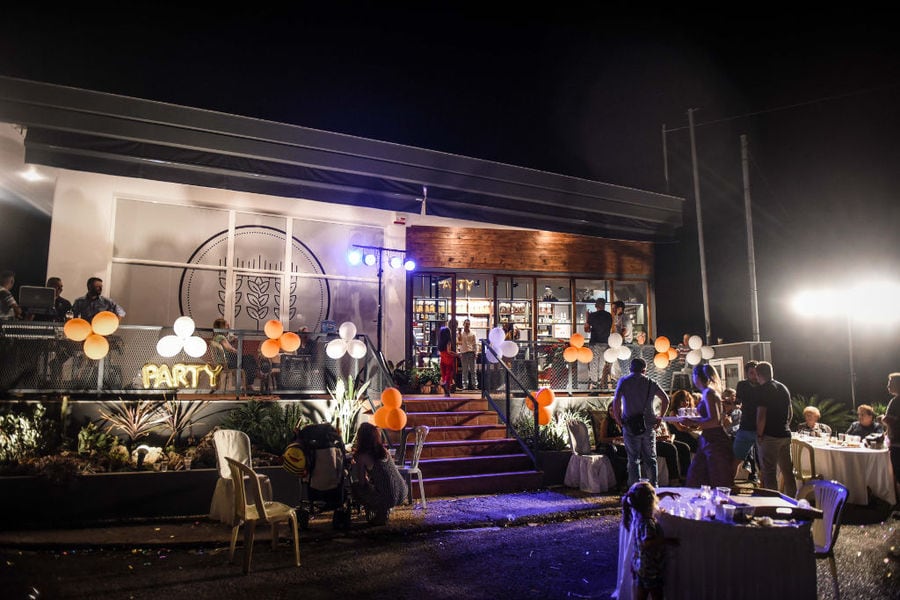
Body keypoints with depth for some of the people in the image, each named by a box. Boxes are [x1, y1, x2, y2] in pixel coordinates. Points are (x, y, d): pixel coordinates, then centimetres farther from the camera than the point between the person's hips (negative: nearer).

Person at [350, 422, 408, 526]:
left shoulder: (362, 456, -8)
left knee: (355, 487, 16)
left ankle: (380, 515, 14)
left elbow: (362, 482, -2)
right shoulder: (384, 450, 9)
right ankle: (385, 511, 25)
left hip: (387, 498, -6)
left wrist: (355, 464, 12)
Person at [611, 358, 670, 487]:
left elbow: (616, 401, -13)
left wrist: (618, 418, -4)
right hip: (649, 424, 2)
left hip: (630, 424, -2)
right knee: (650, 458, 12)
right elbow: (665, 399, 3)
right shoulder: (650, 382, 8)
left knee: (633, 458, 4)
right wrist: (660, 416, 10)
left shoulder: (624, 381, 0)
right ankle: (653, 486, 13)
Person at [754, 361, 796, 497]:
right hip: (785, 435, 7)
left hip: (770, 436, -7)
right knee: (787, 470, 15)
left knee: (769, 472, -1)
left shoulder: (763, 389, -13)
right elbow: (790, 412, 18)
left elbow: (761, 415, -18)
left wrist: (759, 435, -10)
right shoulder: (783, 387, 11)